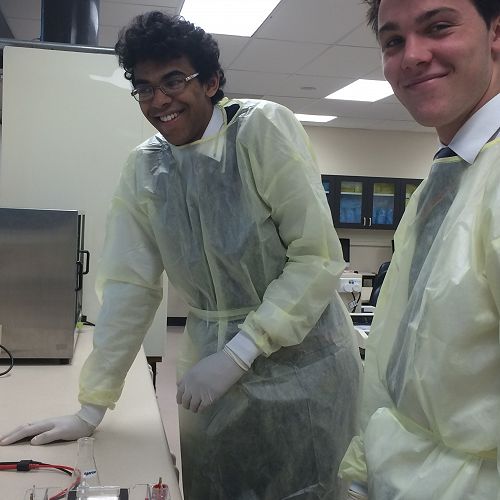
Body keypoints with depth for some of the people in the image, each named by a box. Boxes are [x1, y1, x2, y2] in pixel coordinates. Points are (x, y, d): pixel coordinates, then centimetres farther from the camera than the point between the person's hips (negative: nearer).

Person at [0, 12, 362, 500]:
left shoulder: (264, 129, -13)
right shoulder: (143, 168, 1)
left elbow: (318, 256, -16)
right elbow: (129, 285, 1)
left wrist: (237, 353, -19)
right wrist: (91, 408, 0)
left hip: (300, 354, -3)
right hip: (211, 361, 4)